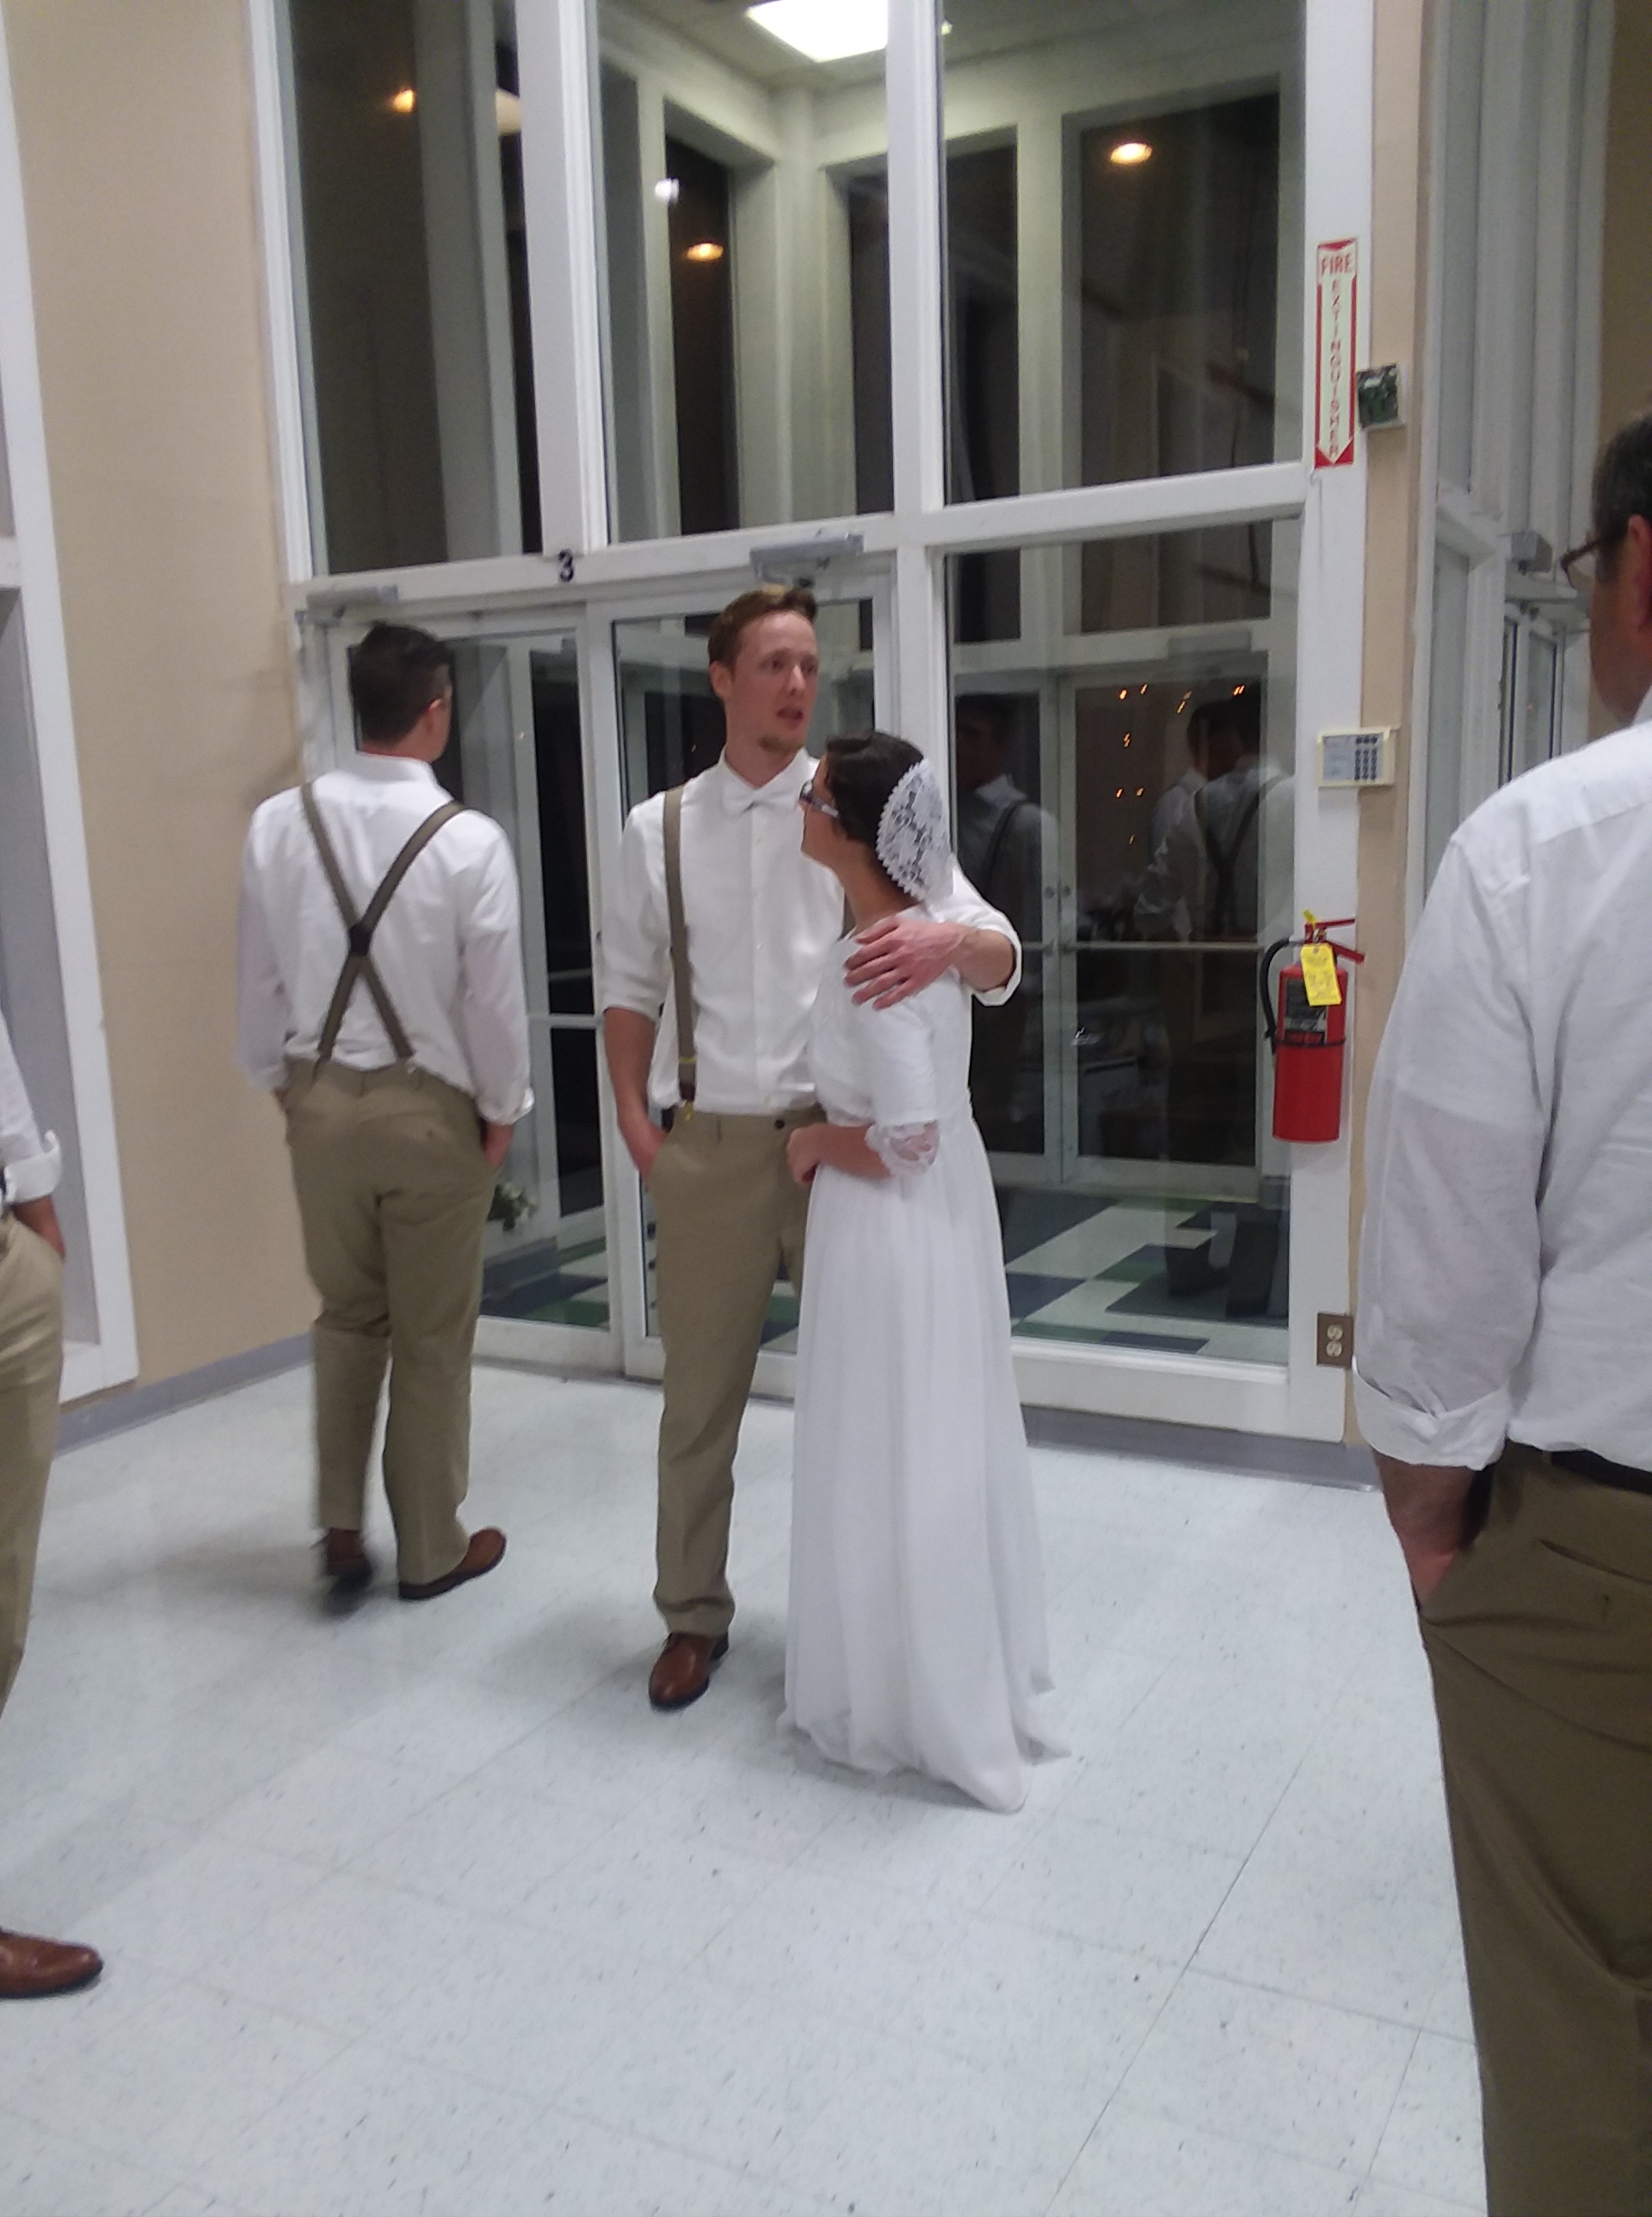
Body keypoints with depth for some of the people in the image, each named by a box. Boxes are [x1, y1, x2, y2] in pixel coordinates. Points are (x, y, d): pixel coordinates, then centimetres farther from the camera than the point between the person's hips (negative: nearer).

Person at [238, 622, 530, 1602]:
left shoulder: (281, 822, -4)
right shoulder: (470, 839, -15)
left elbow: (259, 973, 3)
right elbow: (495, 995, -11)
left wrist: (279, 1079, 17)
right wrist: (503, 1110, 4)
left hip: (320, 1098, 4)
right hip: (432, 1107, -3)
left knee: (347, 1317, 22)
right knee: (434, 1338, 11)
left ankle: (341, 1526, 23)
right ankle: (432, 1548, 25)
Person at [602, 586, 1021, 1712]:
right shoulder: (659, 828, 5)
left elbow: (1001, 954, -6)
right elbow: (630, 987, 12)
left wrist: (947, 940, -29)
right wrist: (638, 1124, 1)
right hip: (708, 1147, 1)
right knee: (701, 1397, 12)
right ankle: (694, 1614, 31)